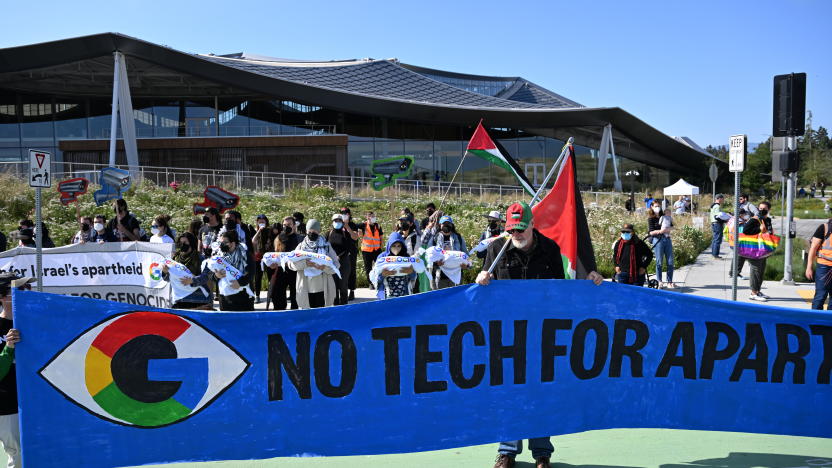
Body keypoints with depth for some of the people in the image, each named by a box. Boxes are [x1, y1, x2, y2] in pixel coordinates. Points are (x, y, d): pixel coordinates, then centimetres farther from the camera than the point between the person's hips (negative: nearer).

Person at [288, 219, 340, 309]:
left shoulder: (326, 246, 6)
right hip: (305, 290, 1)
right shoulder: (301, 246, 9)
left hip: (322, 289, -1)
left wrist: (324, 267, -20)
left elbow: (336, 265, 0)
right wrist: (305, 263, -21)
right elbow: (291, 263, -2)